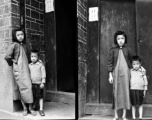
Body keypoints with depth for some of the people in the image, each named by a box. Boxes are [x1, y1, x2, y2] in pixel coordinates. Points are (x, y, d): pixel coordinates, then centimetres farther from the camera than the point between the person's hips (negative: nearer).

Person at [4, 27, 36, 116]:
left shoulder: (24, 45, 12)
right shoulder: (14, 45, -7)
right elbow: (7, 57, -15)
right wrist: (14, 62, -2)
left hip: (26, 69, 5)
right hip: (18, 70, -5)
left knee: (28, 87, 3)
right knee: (22, 88, -3)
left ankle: (30, 108, 9)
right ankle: (25, 108, 9)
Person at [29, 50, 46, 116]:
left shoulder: (41, 65, -7)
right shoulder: (29, 65, 6)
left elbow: (43, 74, -7)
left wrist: (43, 83, -11)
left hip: (39, 83, -3)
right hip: (32, 83, 4)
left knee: (40, 97, 1)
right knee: (33, 97, 10)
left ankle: (41, 109, 9)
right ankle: (34, 107, 29)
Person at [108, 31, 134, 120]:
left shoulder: (128, 49, 5)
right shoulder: (113, 50, 3)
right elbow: (110, 63, 2)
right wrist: (110, 75, -3)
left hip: (125, 73, 1)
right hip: (116, 73, 0)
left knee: (125, 91, 0)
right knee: (116, 92, 1)